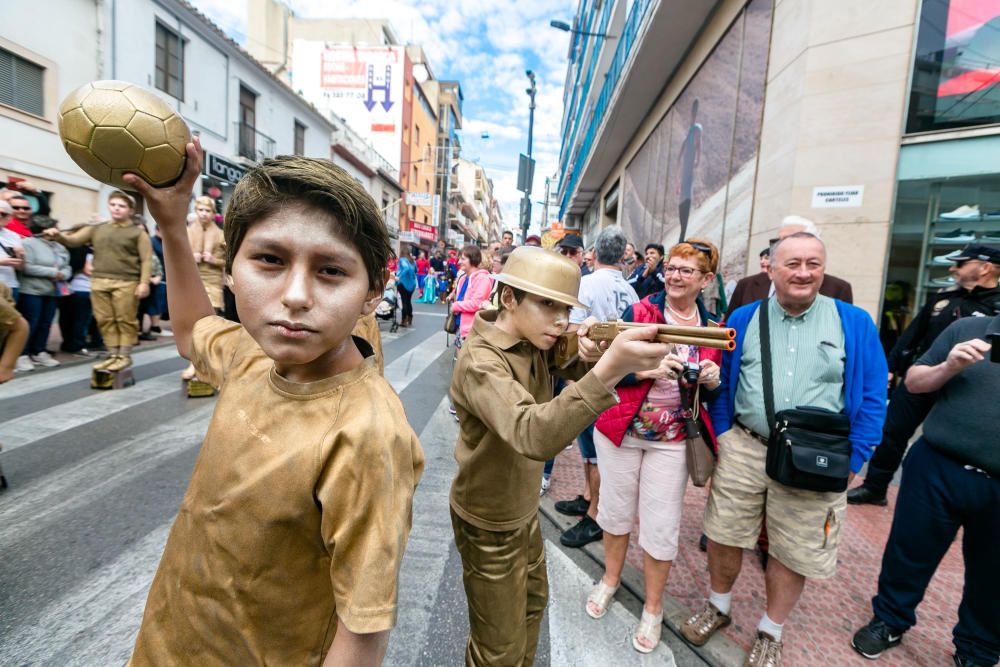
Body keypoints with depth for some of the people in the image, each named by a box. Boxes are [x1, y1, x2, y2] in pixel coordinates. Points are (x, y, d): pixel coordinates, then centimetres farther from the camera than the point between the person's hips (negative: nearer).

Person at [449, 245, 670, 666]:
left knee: (533, 604, 30)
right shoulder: (479, 361, -31)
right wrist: (608, 370, -57)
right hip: (490, 523, -8)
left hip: (524, 509, 8)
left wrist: (596, 350, -23)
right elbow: (534, 436, -45)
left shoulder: (536, 345, -5)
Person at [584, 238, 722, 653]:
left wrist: (713, 381, -12)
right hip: (621, 430, -1)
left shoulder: (714, 328, 2)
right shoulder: (639, 312, -7)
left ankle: (653, 609, 32)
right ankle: (610, 580, 43)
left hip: (672, 440, 1)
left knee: (662, 526, 7)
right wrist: (648, 369, -26)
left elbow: (712, 395, 10)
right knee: (616, 510, 16)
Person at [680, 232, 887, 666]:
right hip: (743, 448, 1)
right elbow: (722, 384, 6)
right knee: (725, 535, 11)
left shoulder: (855, 323, -1)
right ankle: (717, 608, 39)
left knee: (794, 553, 13)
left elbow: (872, 398, 0)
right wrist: (723, 435, 1)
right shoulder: (743, 319, 2)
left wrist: (850, 459, -5)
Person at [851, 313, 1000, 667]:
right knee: (908, 552, 11)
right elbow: (913, 382, 3)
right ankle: (889, 621, 33)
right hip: (937, 468, 0)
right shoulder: (967, 328, 1)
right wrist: (949, 367, -16)